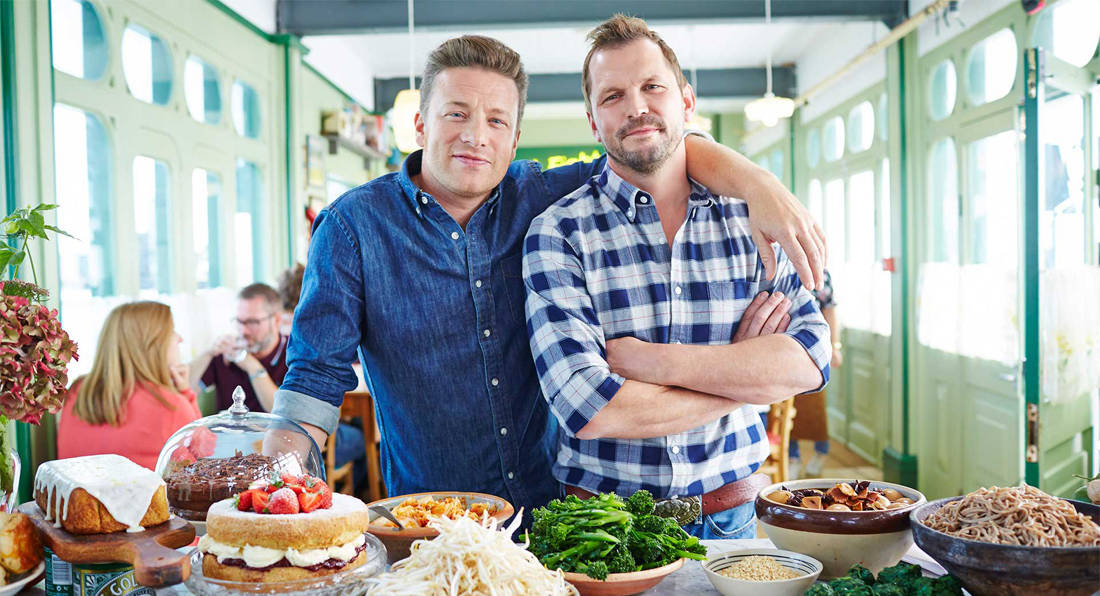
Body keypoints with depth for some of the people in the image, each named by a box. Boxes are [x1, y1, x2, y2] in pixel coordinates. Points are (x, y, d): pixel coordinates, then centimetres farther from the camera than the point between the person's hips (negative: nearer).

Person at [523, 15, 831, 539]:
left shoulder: (750, 217, -1)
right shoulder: (558, 233, -11)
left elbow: (812, 358, -12)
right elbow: (588, 408, -22)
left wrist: (649, 360, -20)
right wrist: (742, 369, -13)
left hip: (730, 515, 3)